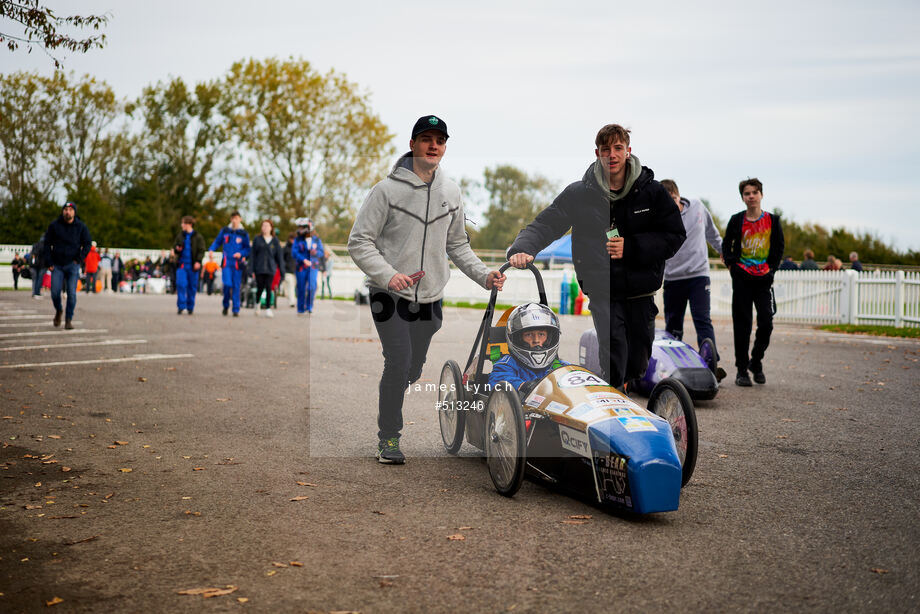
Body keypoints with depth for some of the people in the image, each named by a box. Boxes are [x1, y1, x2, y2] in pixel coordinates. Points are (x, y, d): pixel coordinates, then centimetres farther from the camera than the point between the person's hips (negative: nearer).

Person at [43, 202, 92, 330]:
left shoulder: (81, 226, -1)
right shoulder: (54, 225, 0)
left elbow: (88, 244, 3)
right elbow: (47, 244, 5)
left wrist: (79, 259, -8)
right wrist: (49, 263, -2)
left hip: (73, 265, -1)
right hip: (57, 265, 1)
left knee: (71, 293, -8)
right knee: (55, 292, -5)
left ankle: (69, 319, 2)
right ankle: (58, 311, 25)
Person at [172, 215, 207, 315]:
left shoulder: (198, 237, 1)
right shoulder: (180, 236, 11)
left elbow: (201, 250, -2)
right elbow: (174, 247, 20)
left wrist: (198, 261, -15)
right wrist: (176, 250, -4)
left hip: (193, 265, -2)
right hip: (182, 264, 2)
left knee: (192, 286, 4)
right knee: (180, 284, -11)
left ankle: (190, 307, 15)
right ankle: (181, 306, -8)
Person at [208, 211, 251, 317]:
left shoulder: (244, 234, 6)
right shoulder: (224, 231, 9)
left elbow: (247, 249, 7)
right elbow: (217, 241, 13)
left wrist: (241, 254, -12)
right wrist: (211, 249, -5)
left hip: (237, 263, 0)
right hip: (226, 262, 0)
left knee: (236, 286, -1)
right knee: (227, 284, -11)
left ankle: (236, 310, 6)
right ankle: (226, 305, 12)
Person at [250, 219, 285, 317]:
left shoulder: (275, 241, 7)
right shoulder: (257, 239, 5)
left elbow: (279, 255, 8)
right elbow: (253, 255, 4)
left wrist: (282, 269, 3)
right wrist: (252, 270, -1)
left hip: (270, 268, 0)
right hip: (259, 268, 0)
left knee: (268, 288, -6)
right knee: (260, 288, 0)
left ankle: (268, 309, -1)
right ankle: (257, 303, 28)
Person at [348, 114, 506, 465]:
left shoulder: (451, 192, 8)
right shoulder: (388, 190, -9)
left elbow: (458, 244, 17)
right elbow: (359, 241, -8)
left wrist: (484, 275, 3)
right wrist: (388, 275, -22)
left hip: (430, 298, 5)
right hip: (390, 295, -5)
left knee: (415, 368, 10)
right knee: (399, 361, -15)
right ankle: (388, 437, -1)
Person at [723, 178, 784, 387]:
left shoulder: (772, 220, 4)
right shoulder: (736, 220, 2)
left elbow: (779, 246, 12)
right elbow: (726, 245, 12)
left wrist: (771, 267, 4)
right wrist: (732, 265, 1)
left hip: (764, 278, 1)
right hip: (741, 278, -1)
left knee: (766, 322, -7)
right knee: (741, 325, 0)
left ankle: (756, 361, 15)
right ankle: (742, 369, 6)